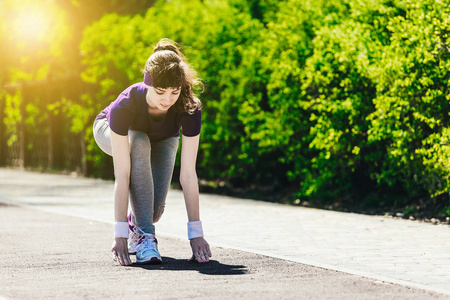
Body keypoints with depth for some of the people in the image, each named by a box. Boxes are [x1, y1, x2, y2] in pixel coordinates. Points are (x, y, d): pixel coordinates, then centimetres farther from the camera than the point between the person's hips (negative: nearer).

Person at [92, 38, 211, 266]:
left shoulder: (189, 109, -37)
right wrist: (119, 235, -45)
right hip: (110, 133, -2)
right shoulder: (124, 107, -42)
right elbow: (122, 174, -43)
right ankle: (145, 237, -32)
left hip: (162, 139, 2)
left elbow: (188, 174, -35)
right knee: (139, 144, -38)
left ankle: (135, 223, 21)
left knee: (154, 210, -18)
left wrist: (196, 234, -36)